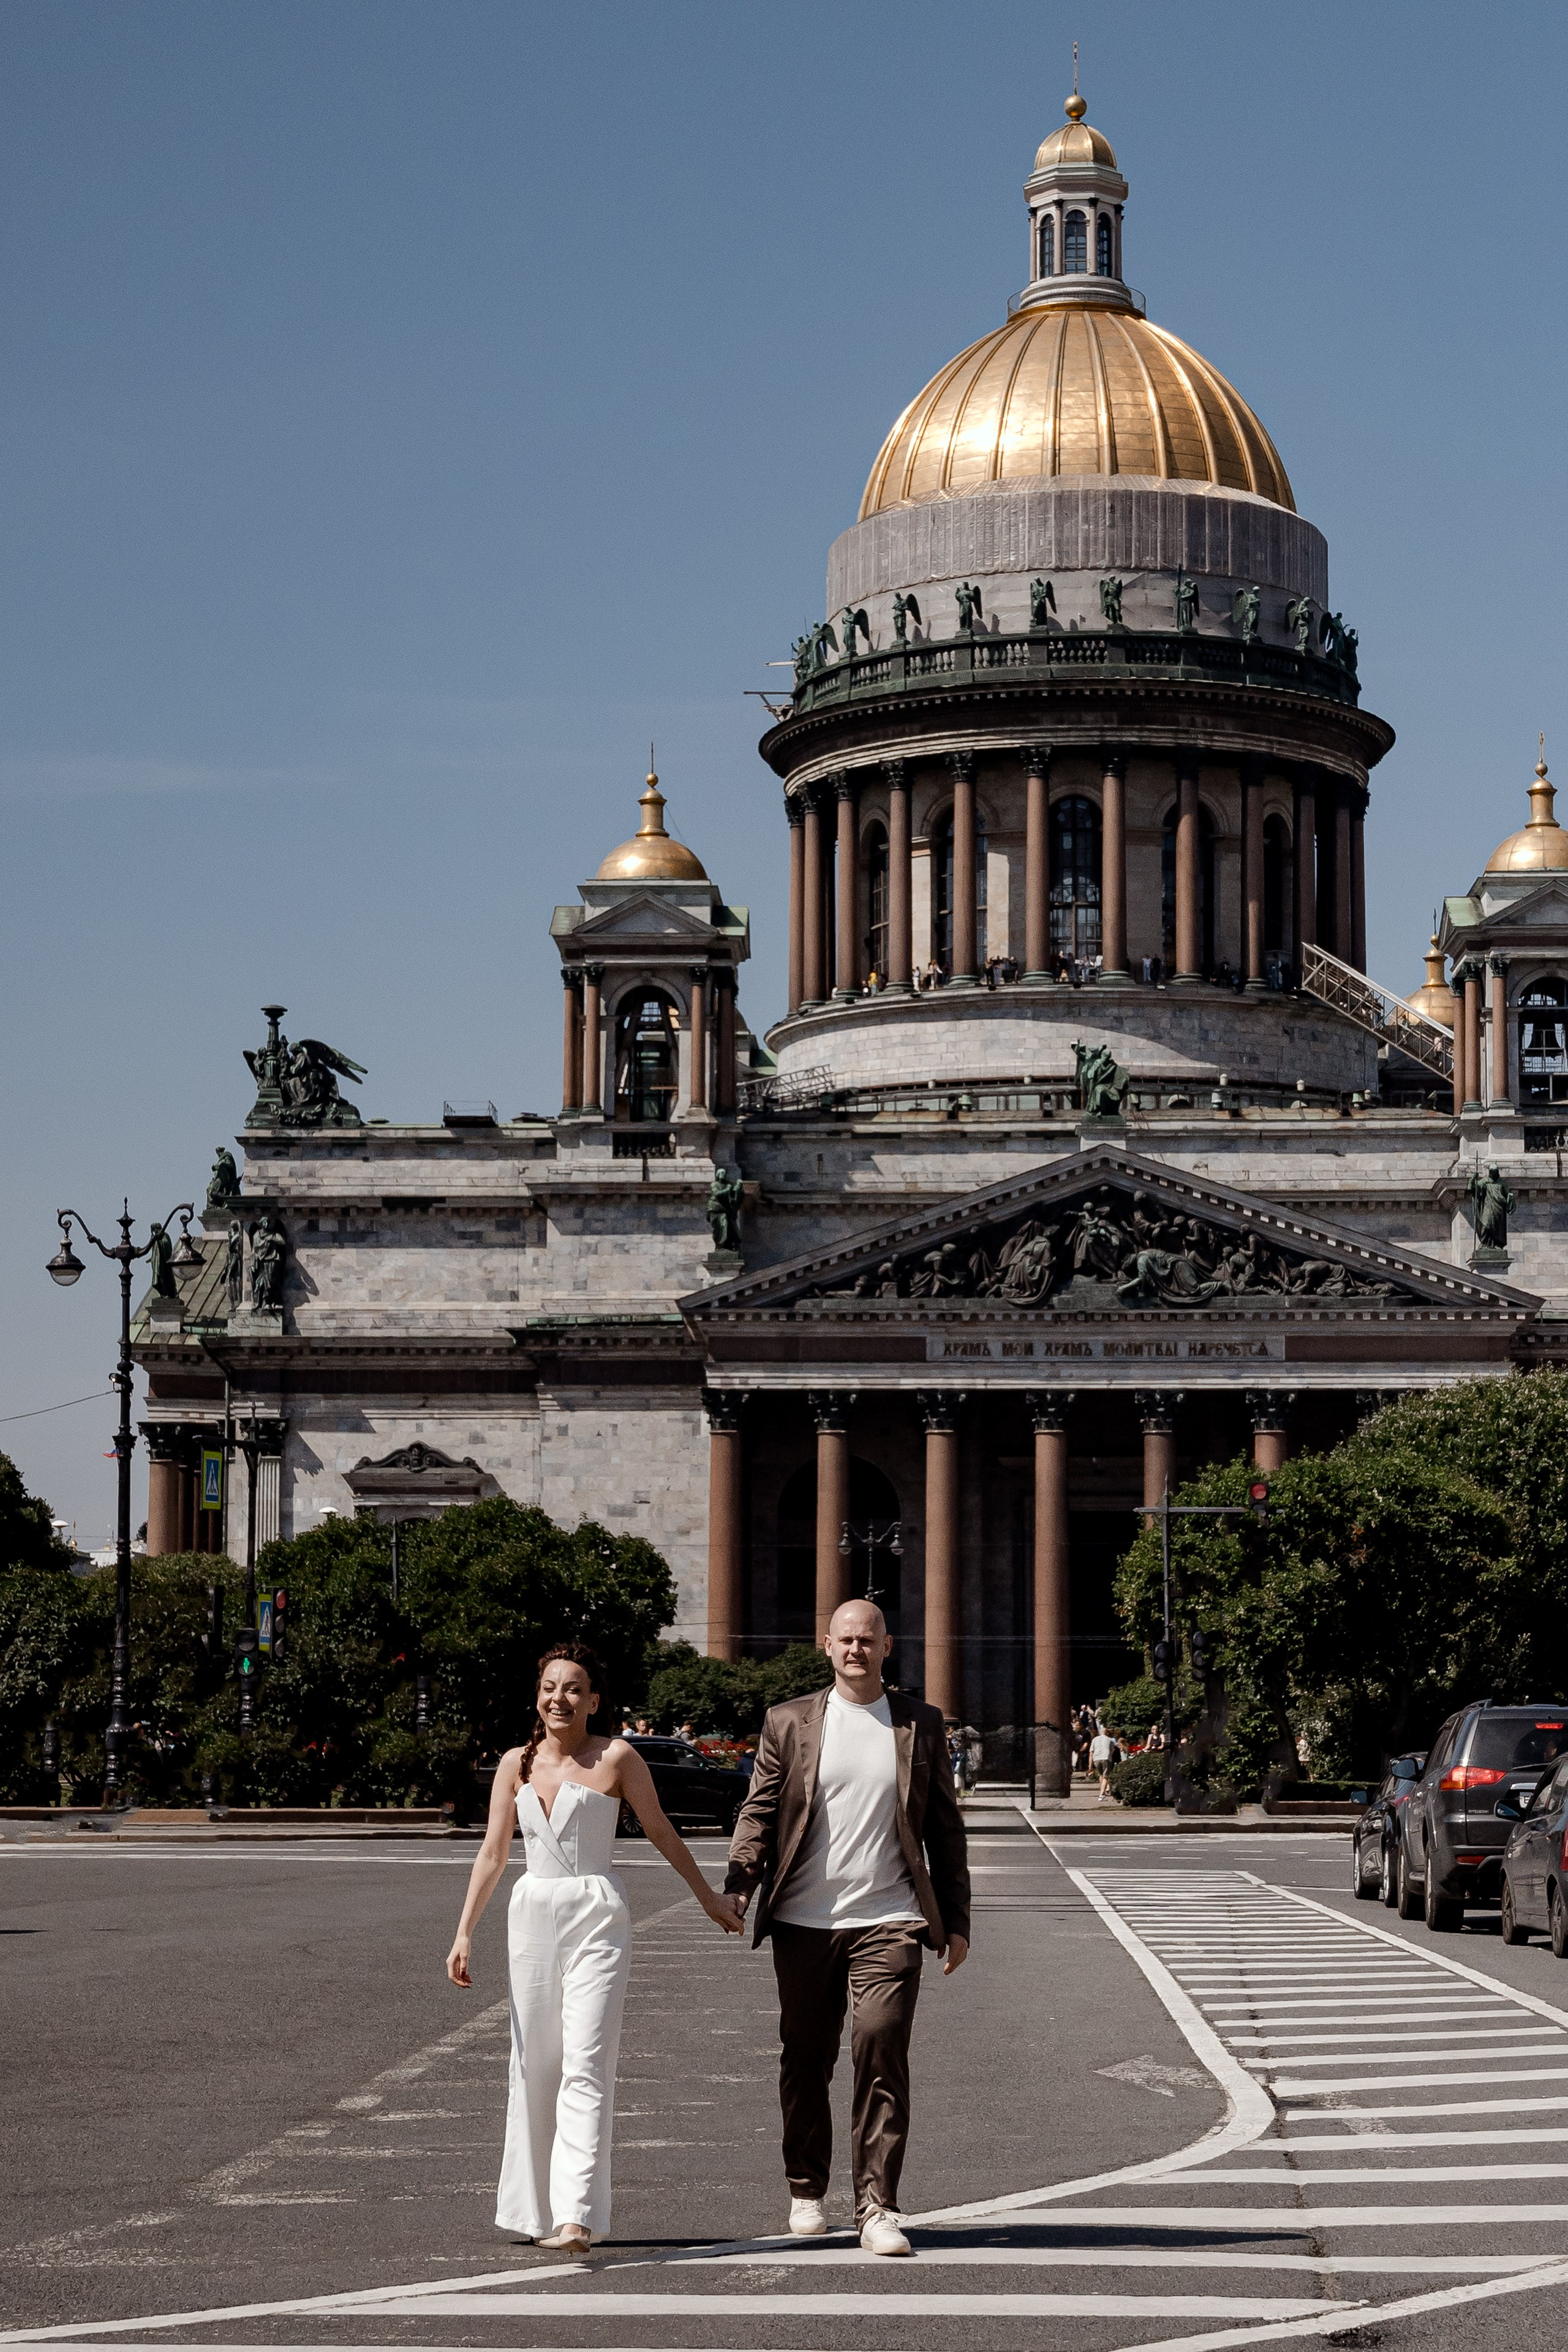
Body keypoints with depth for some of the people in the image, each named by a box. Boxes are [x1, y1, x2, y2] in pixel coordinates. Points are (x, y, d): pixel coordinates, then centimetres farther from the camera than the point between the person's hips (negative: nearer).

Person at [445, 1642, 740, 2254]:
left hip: (597, 1917, -4)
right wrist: (464, 1933, 3)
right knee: (533, 2065, 8)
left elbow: (660, 1832, 8)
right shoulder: (517, 1763, 8)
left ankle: (577, 2215, -19)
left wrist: (708, 1897, 15)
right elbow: (493, 1852, 9)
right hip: (533, 1914, 4)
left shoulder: (617, 1759, -2)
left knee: (585, 2065, -12)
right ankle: (536, 2209, 18)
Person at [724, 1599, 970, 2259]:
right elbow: (760, 1810, 5)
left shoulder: (921, 1726, 10)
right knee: (805, 2061, 8)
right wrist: (738, 1887, -11)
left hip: (888, 1921, -1)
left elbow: (944, 1828, 12)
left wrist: (955, 1921, 8)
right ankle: (806, 2193, 24)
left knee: (882, 2052, -12)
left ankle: (877, 2209, -10)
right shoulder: (789, 1722, 8)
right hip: (804, 1924, 1)